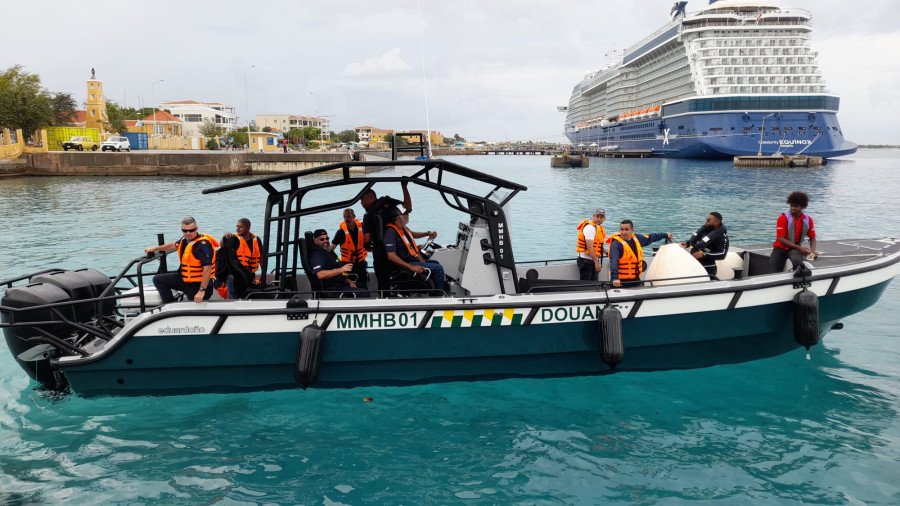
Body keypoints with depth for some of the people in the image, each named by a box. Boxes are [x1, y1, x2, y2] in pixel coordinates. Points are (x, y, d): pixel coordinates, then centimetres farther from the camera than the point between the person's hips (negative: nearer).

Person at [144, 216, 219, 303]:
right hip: (185, 279, 9)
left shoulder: (203, 244, -25)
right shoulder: (186, 240, 3)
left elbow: (207, 268, -30)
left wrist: (202, 291, -33)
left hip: (198, 285, -9)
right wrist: (155, 249, 41)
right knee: (158, 280, 13)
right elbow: (174, 245, 28)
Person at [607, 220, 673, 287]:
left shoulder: (637, 238, 6)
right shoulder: (616, 244, -16)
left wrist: (665, 235, 42)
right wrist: (615, 278, -44)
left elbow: (650, 237, 27)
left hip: (635, 279, 7)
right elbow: (613, 262, -29)